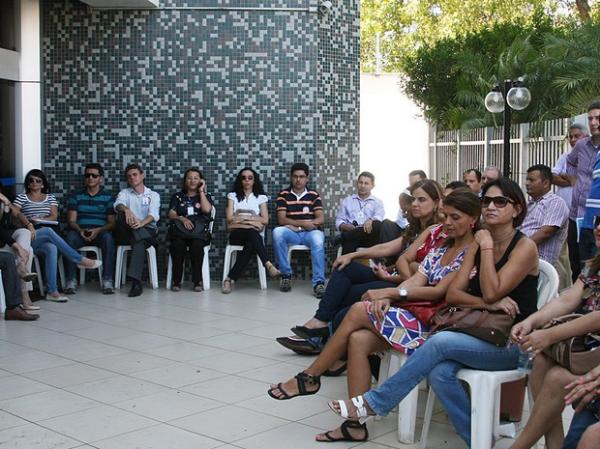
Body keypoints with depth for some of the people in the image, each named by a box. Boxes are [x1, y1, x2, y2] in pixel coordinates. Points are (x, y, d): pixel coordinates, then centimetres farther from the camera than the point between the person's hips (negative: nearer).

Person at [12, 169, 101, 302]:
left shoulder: (50, 198, 19)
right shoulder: (21, 197, 12)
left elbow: (54, 217, 5)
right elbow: (14, 213, -7)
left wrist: (40, 219, -15)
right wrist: (28, 224, -25)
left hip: (46, 237, 2)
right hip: (30, 238, -2)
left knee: (52, 249, -36)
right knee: (49, 231, -35)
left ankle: (52, 291, -41)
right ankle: (80, 260, -30)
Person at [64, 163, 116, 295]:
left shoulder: (108, 197, 12)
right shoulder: (75, 196, 15)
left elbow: (112, 222, 4)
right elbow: (71, 220, 6)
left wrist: (98, 230, -16)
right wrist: (80, 230, -17)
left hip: (100, 232, -1)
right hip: (80, 231, 1)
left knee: (108, 238, -36)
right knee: (70, 237, -34)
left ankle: (108, 280, -36)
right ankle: (71, 280, -32)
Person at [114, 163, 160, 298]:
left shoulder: (153, 195, 14)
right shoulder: (124, 193, 17)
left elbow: (154, 214, -6)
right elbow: (118, 204, -8)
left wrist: (142, 223, -30)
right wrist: (126, 210, -34)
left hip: (147, 230, -1)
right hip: (127, 233, 2)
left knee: (139, 242, -38)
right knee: (123, 215, -31)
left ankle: (136, 281, -51)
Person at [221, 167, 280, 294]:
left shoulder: (261, 197, 14)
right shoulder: (233, 196, 15)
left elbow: (265, 220, 2)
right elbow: (230, 218, 1)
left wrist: (241, 218, -2)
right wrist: (252, 220, -7)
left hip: (255, 236, 1)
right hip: (236, 234, -1)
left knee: (250, 245, -38)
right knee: (252, 232, -38)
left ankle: (230, 279, -37)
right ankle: (269, 265, -51)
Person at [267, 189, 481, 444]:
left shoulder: (473, 252, -6)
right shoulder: (441, 247, 18)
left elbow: (440, 291, -13)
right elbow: (415, 281, 7)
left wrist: (390, 292, -11)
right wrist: (387, 299, -13)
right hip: (416, 315, 7)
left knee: (358, 311, -17)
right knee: (358, 339, -19)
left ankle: (310, 377, -2)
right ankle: (356, 425, -16)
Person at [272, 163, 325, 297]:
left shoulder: (313, 195, 9)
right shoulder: (283, 194, 7)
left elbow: (321, 219, 0)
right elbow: (281, 220, -2)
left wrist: (295, 225, -15)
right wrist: (303, 223, -16)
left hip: (310, 232, 0)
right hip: (291, 233, 0)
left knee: (317, 238, -35)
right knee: (277, 232, -32)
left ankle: (319, 282, -39)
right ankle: (286, 275, -19)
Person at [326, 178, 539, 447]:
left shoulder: (525, 247, -7)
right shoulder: (477, 245, 12)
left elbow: (491, 292, -19)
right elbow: (452, 294, 2)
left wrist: (487, 246, -13)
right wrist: (487, 303, -14)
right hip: (482, 335, 5)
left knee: (441, 342, -28)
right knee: (439, 372, -28)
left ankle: (374, 402, -19)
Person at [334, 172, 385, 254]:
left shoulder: (377, 202, 22)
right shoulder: (347, 201, 25)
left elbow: (379, 218, 0)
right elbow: (339, 221, 17)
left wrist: (370, 220, -25)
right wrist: (345, 226, -9)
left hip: (369, 237, 1)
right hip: (351, 233, 0)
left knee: (378, 225, -36)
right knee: (349, 242, -38)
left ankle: (343, 238, -31)